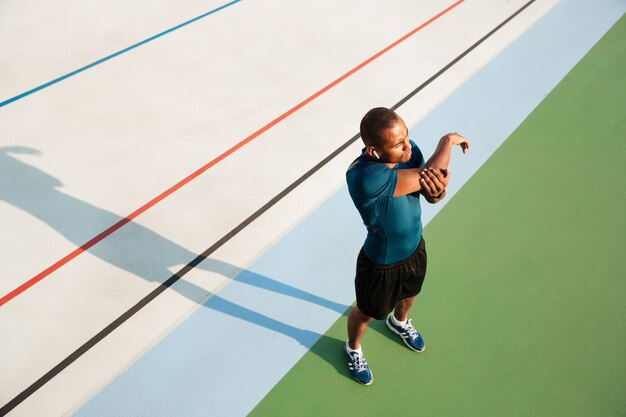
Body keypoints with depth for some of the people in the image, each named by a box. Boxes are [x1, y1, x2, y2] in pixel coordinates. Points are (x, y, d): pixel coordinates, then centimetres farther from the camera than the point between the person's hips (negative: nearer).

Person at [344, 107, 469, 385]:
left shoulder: (408, 149, -21)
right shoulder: (364, 177, -44)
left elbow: (431, 196, -8)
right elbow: (428, 174, -42)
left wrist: (439, 190, -32)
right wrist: (448, 140, -24)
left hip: (415, 249, 6)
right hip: (381, 266, -6)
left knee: (409, 295, 36)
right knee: (367, 313, 24)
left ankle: (399, 322, 71)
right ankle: (353, 348, 58)